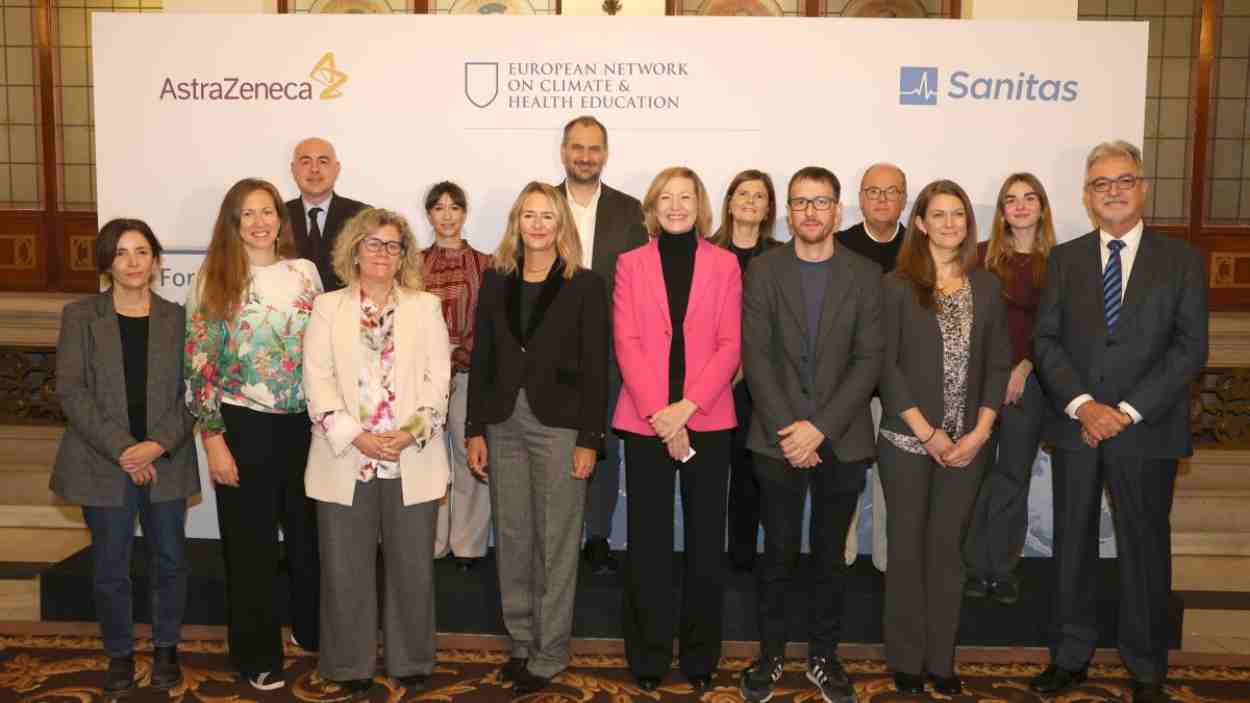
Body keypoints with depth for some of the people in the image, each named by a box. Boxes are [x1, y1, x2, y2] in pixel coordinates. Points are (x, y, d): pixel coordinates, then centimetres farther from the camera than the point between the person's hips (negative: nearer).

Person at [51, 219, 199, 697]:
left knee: (169, 560, 8)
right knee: (109, 566, 6)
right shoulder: (80, 316, 1)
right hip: (104, 462, -1)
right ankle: (119, 654, 24)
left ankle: (166, 649, 27)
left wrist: (158, 445, -13)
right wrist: (121, 448, -14)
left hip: (166, 461, 1)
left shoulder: (177, 318, 5)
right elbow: (70, 391, -5)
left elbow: (191, 393, 1)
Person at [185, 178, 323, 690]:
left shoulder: (305, 272, 4)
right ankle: (258, 655, 24)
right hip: (244, 424, -2)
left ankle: (313, 629, 36)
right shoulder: (214, 277, -4)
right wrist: (213, 437, -11)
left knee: (307, 531, 14)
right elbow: (199, 361, -6)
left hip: (303, 421, 3)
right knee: (250, 543, 8)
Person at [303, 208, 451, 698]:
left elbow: (438, 377, 1)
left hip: (412, 461, 0)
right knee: (347, 569, 6)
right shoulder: (328, 307, 8)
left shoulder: (426, 306, 9)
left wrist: (411, 431, -15)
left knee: (412, 566, 7)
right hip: (346, 461, 0)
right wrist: (356, 436, -14)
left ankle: (410, 662, 23)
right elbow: (317, 378, -2)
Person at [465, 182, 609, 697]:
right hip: (503, 422, 4)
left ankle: (549, 655, 15)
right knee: (512, 539, 11)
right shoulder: (495, 280, 8)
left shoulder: (585, 286, -3)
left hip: (559, 424, -4)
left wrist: (589, 440, -9)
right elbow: (481, 358, 9)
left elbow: (595, 367, -5)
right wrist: (475, 430, 4)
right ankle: (521, 641, 26)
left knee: (557, 543, 3)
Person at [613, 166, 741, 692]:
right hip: (645, 420, 0)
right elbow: (626, 343, -2)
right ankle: (648, 657, 18)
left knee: (705, 539, 6)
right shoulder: (631, 264, 6)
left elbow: (730, 345, -1)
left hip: (707, 419, 0)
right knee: (647, 540, 5)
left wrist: (686, 407, -13)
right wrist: (658, 412, -13)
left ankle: (700, 656, 20)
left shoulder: (724, 264, 5)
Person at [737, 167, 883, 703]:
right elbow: (756, 356, -3)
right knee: (778, 553, 7)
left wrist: (820, 427, -12)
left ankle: (823, 656, 25)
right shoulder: (763, 271, 2)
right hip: (778, 437, 0)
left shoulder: (864, 275, 2)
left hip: (843, 440, 1)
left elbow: (870, 358, -4)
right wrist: (786, 429, -12)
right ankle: (771, 654, 23)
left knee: (830, 555, 10)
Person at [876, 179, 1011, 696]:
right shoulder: (898, 285, -4)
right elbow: (886, 364, -8)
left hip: (967, 442, 3)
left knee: (947, 547, 10)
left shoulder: (987, 287, 6)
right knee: (908, 547, 7)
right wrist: (927, 432, -11)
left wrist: (980, 431, -5)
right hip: (907, 439, -3)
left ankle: (941, 658, 21)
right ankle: (906, 658, 19)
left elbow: (998, 363, 6)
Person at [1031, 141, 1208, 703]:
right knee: (1072, 545, 10)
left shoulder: (1181, 260, 1)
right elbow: (1046, 340, 1)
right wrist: (1082, 404, -13)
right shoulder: (1064, 258, 7)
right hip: (1076, 427, 2)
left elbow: (1190, 347, -5)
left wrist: (1128, 411, -14)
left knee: (1145, 549, 8)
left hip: (1147, 431, -2)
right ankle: (1071, 656, 24)